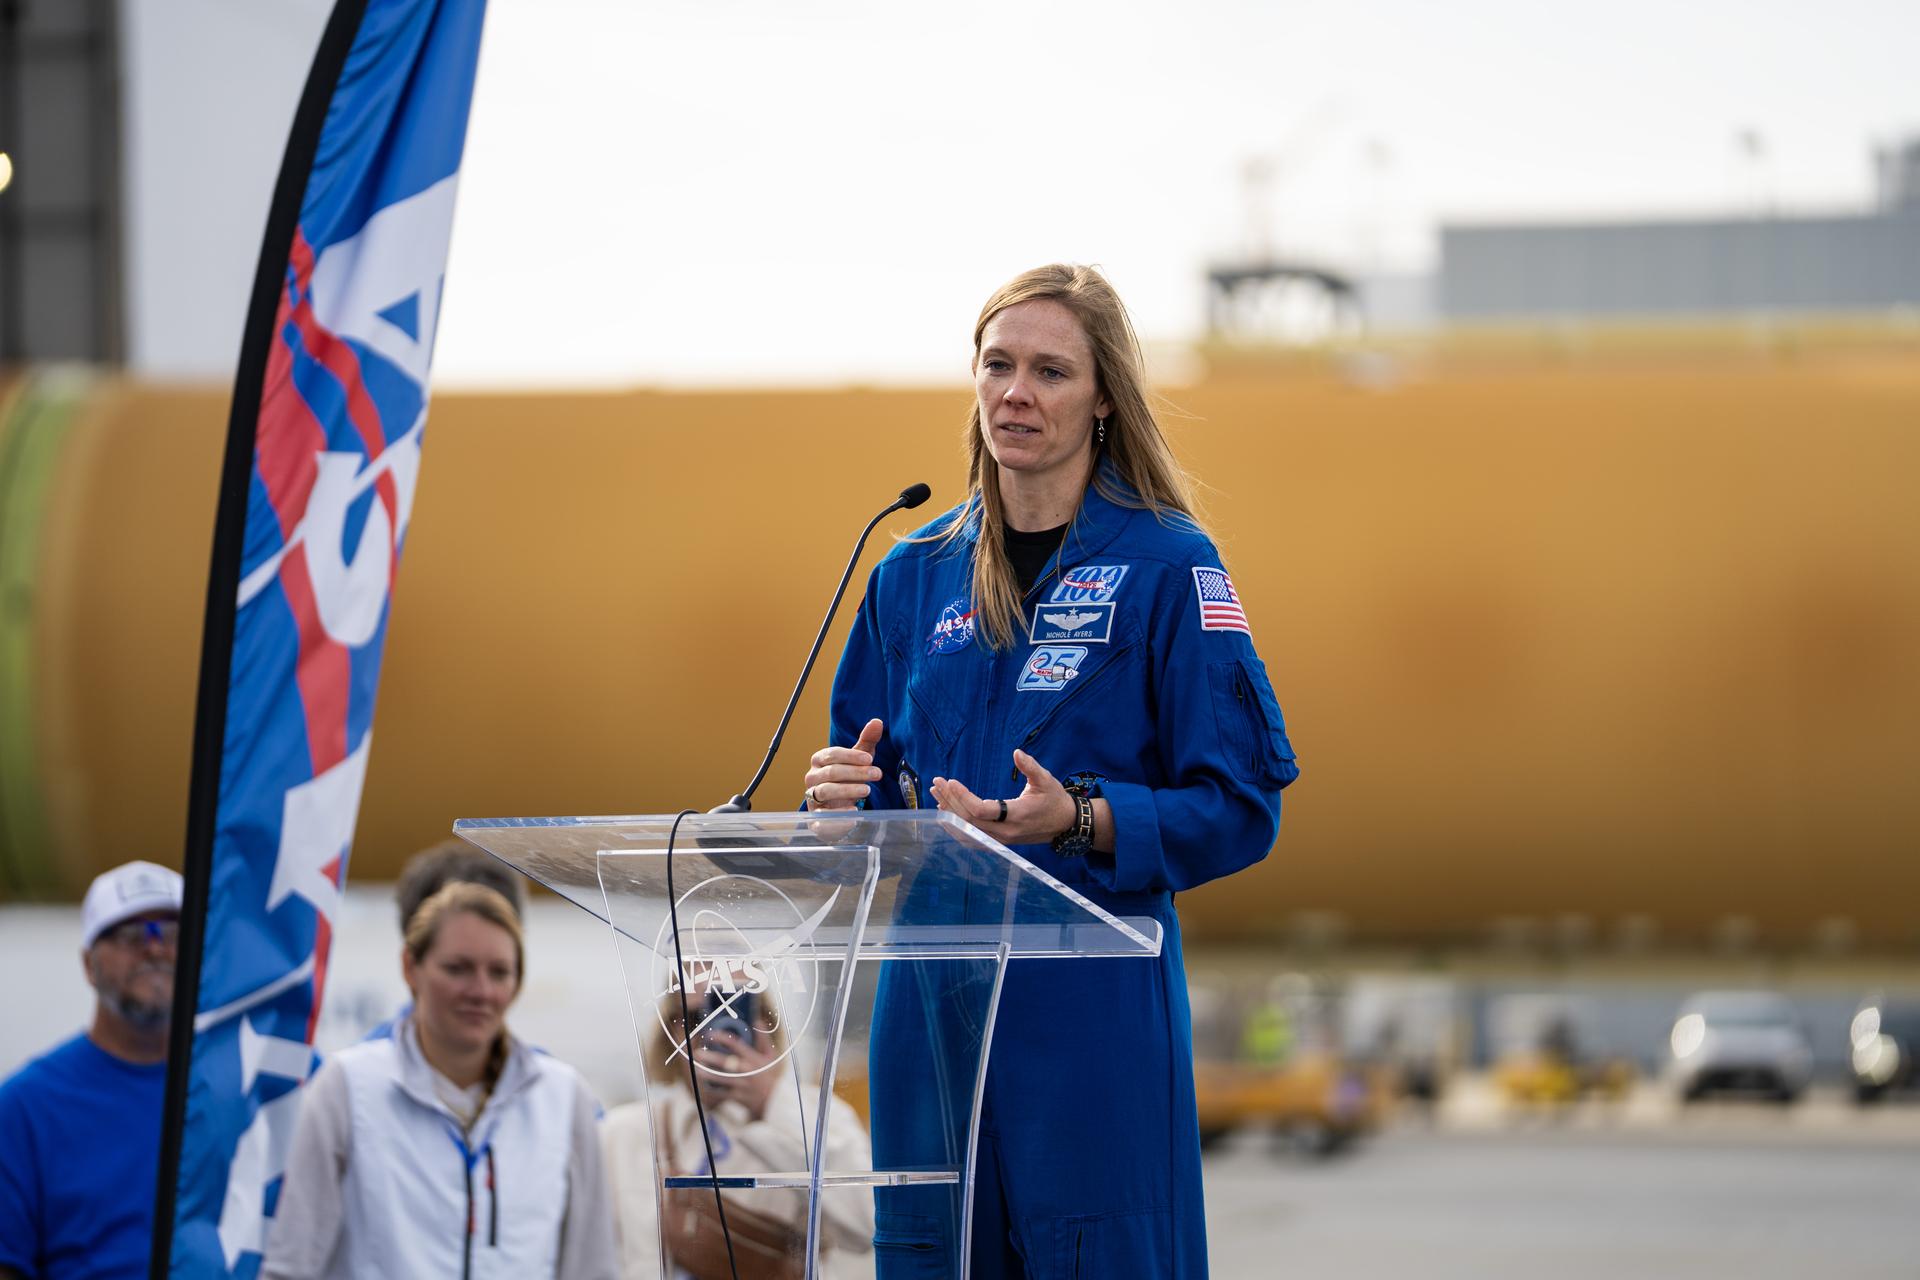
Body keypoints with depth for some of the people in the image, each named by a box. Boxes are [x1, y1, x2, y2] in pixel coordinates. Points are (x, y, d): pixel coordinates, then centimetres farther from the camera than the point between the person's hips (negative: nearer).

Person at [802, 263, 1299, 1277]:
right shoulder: (914, 576, 12)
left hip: (1095, 1001, -4)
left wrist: (1079, 819, -20)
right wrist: (845, 794, -4)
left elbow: (1240, 809, -7)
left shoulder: (1168, 566, -3)